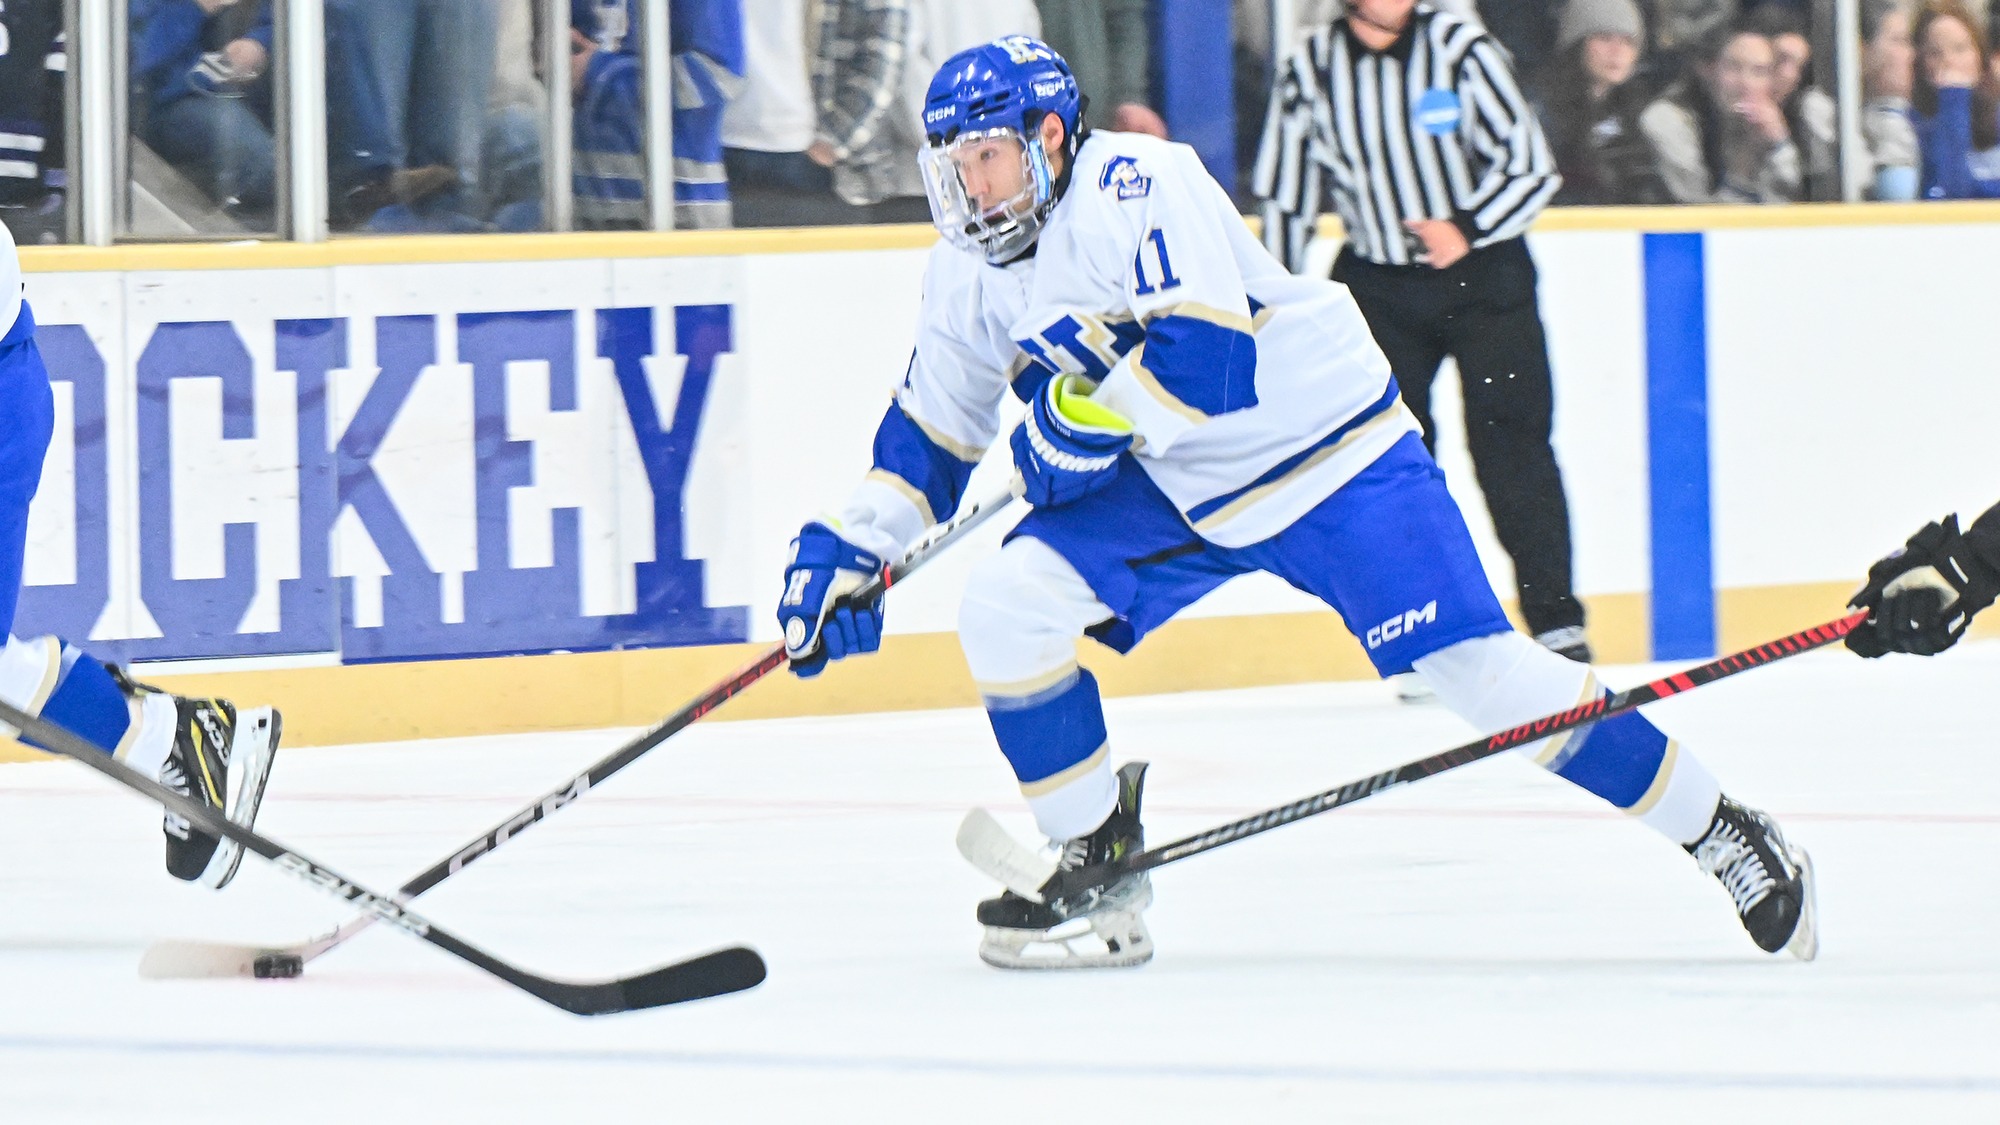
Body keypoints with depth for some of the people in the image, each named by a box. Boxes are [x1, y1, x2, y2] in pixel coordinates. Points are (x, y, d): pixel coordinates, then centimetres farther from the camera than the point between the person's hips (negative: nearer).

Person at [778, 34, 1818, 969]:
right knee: (1005, 607, -11)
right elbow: (929, 436, 13)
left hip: (1330, 454, -7)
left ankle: (1723, 834, -4)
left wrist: (1079, 419, -26)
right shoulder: (966, 275, 1)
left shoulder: (1131, 186, -24)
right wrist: (849, 551, 4)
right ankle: (1100, 868, 2)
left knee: (1476, 671, -15)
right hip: (1175, 495, 7)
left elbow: (1209, 357, -34)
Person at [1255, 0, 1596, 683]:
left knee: (1510, 444, -8)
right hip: (1377, 286, 2)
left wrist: (1468, 230, -26)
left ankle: (1557, 626, -2)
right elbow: (1284, 198, 5)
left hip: (1482, 271, -2)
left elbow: (1531, 167, -10)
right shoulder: (1310, 73, -4)